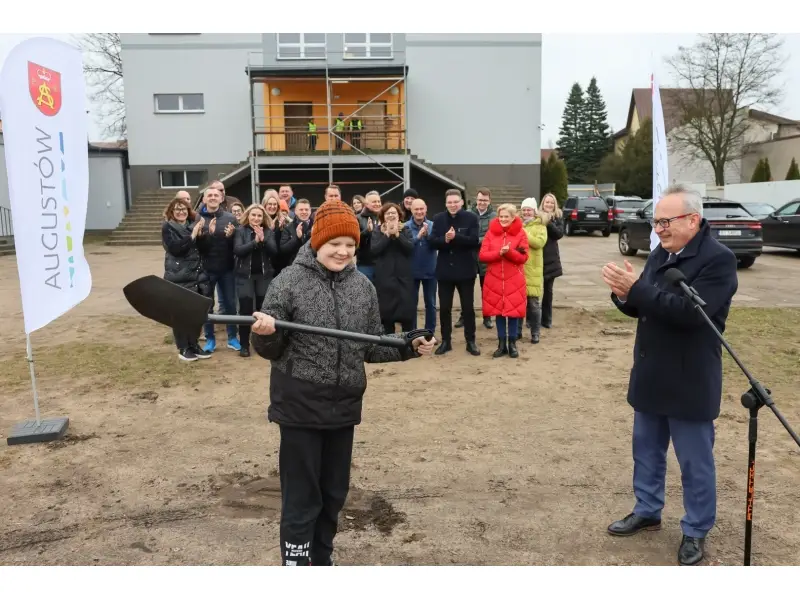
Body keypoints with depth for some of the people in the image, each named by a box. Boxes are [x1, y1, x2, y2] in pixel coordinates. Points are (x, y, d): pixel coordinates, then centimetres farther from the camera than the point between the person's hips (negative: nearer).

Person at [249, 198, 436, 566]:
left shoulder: (363, 286, 3)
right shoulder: (289, 281, -10)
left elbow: (372, 345, 10)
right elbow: (269, 349, -9)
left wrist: (409, 346, -2)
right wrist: (264, 333, -30)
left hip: (344, 406, 5)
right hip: (300, 407, -5)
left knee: (334, 493, 19)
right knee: (302, 498, 3)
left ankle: (322, 559, 39)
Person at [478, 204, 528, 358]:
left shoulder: (520, 233, -1)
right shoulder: (491, 232, 3)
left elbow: (523, 257, -6)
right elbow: (482, 255, -4)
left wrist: (509, 251, -22)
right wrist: (499, 253, -18)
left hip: (514, 280, -1)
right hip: (495, 279, 2)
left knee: (513, 310, 2)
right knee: (498, 310, 7)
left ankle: (512, 343, 16)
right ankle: (501, 344, 16)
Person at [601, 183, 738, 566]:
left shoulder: (718, 259, -16)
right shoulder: (659, 255, 7)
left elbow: (691, 312, -28)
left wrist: (636, 289, -29)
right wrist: (624, 295, -12)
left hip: (689, 383, -7)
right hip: (650, 377, 7)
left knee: (695, 462, 8)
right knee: (647, 450, 19)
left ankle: (696, 532, 25)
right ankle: (647, 511, 37)